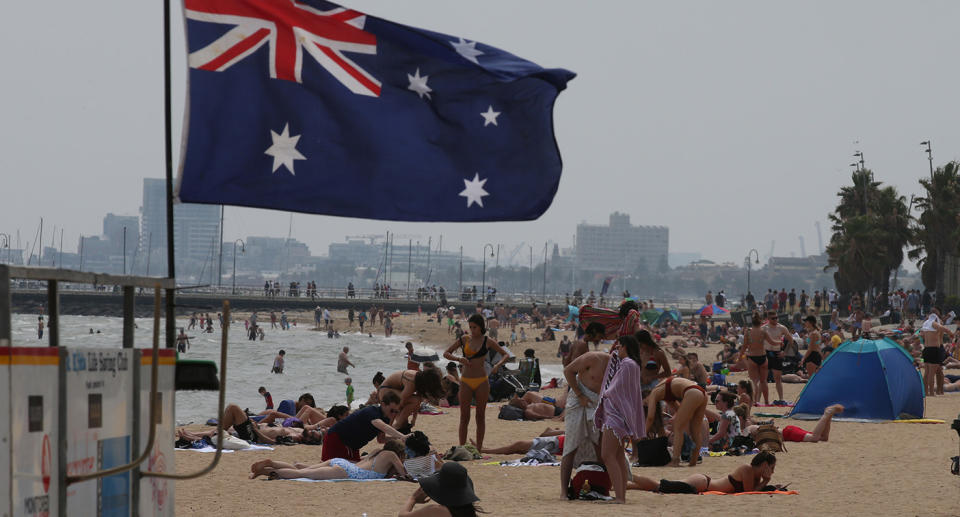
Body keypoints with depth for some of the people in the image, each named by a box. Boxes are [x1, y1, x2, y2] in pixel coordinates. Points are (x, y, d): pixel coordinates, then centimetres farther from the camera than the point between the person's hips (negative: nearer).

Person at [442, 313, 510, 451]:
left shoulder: (487, 342, 2)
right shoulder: (464, 340, 4)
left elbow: (506, 355, 6)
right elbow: (446, 353, 4)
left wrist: (498, 365, -14)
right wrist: (458, 359, -16)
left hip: (482, 382, 0)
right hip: (466, 382, 0)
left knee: (481, 416, 4)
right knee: (464, 417, -1)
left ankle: (479, 448, 10)